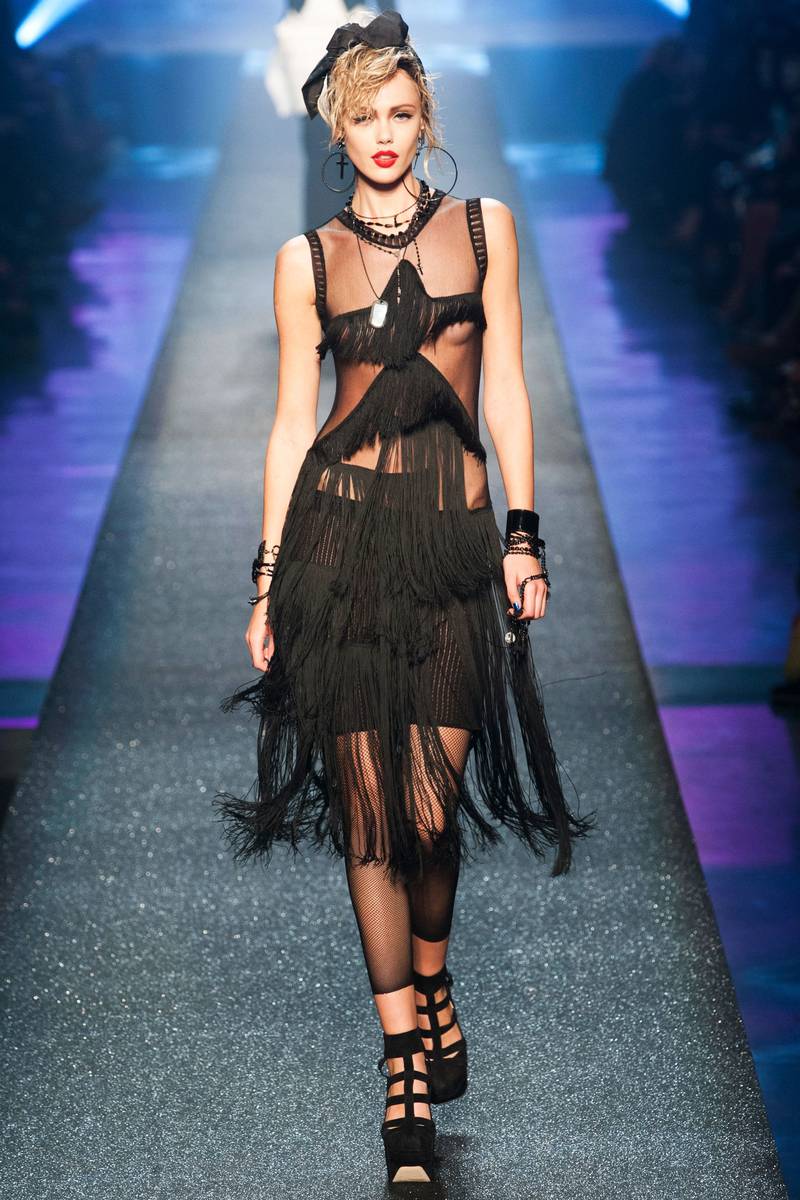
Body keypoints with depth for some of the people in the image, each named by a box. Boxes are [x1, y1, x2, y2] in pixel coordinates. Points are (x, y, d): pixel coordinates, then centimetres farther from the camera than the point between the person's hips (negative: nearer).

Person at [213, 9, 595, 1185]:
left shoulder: (484, 225, 9)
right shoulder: (308, 257, 8)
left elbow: (506, 387, 7)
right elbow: (292, 420, 8)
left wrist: (524, 536, 0)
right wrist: (269, 576, 5)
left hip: (453, 533, 0)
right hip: (338, 534, 0)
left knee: (433, 807, -2)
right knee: (368, 808, -1)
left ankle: (428, 977, 30)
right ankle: (408, 1056, 11)